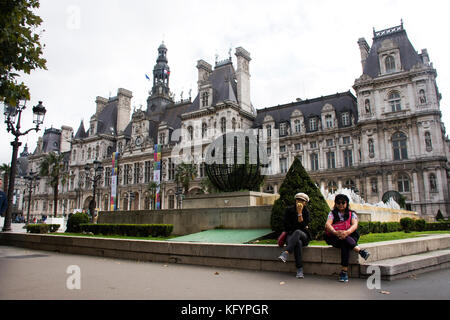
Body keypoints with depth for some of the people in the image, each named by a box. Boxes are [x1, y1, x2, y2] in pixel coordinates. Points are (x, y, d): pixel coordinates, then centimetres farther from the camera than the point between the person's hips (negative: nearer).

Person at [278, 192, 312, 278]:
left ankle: (285, 253, -51)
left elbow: (302, 226, -11)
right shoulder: (289, 210, 4)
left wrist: (300, 213, -17)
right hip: (291, 235, 0)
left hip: (303, 236, 0)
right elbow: (287, 226, 1)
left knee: (297, 232, -37)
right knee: (298, 243, -37)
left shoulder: (306, 212, 4)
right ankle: (300, 270, -40)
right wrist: (300, 227, -3)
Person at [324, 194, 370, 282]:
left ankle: (344, 271, -37)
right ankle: (360, 250, -40)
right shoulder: (332, 213, 13)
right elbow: (327, 224, -6)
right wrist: (335, 232, -29)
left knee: (344, 244, -35)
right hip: (335, 238, 1)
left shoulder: (352, 214, 12)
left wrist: (347, 232, -31)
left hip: (349, 236, -1)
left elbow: (355, 225, -8)